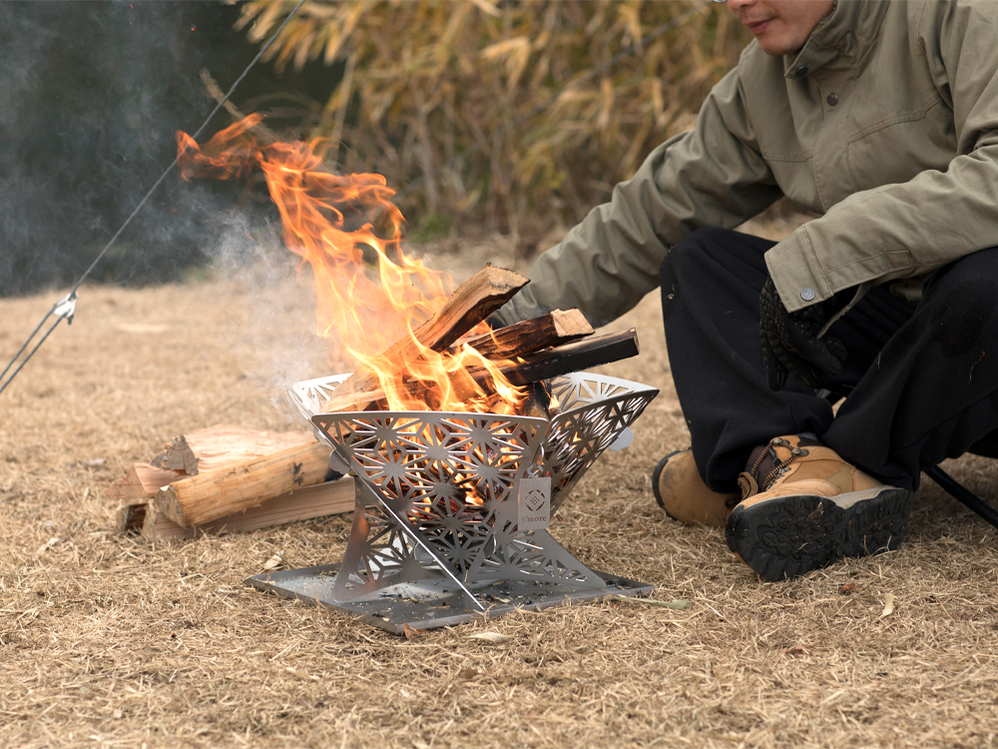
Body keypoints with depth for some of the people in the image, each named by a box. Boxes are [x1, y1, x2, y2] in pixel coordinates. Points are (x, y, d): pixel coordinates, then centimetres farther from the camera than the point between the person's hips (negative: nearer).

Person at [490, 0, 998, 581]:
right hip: (887, 317, 7)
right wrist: (532, 313, 9)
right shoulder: (765, 76, 6)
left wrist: (827, 252, -34)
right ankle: (789, 456, -22)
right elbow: (658, 211, 12)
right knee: (697, 261, 2)